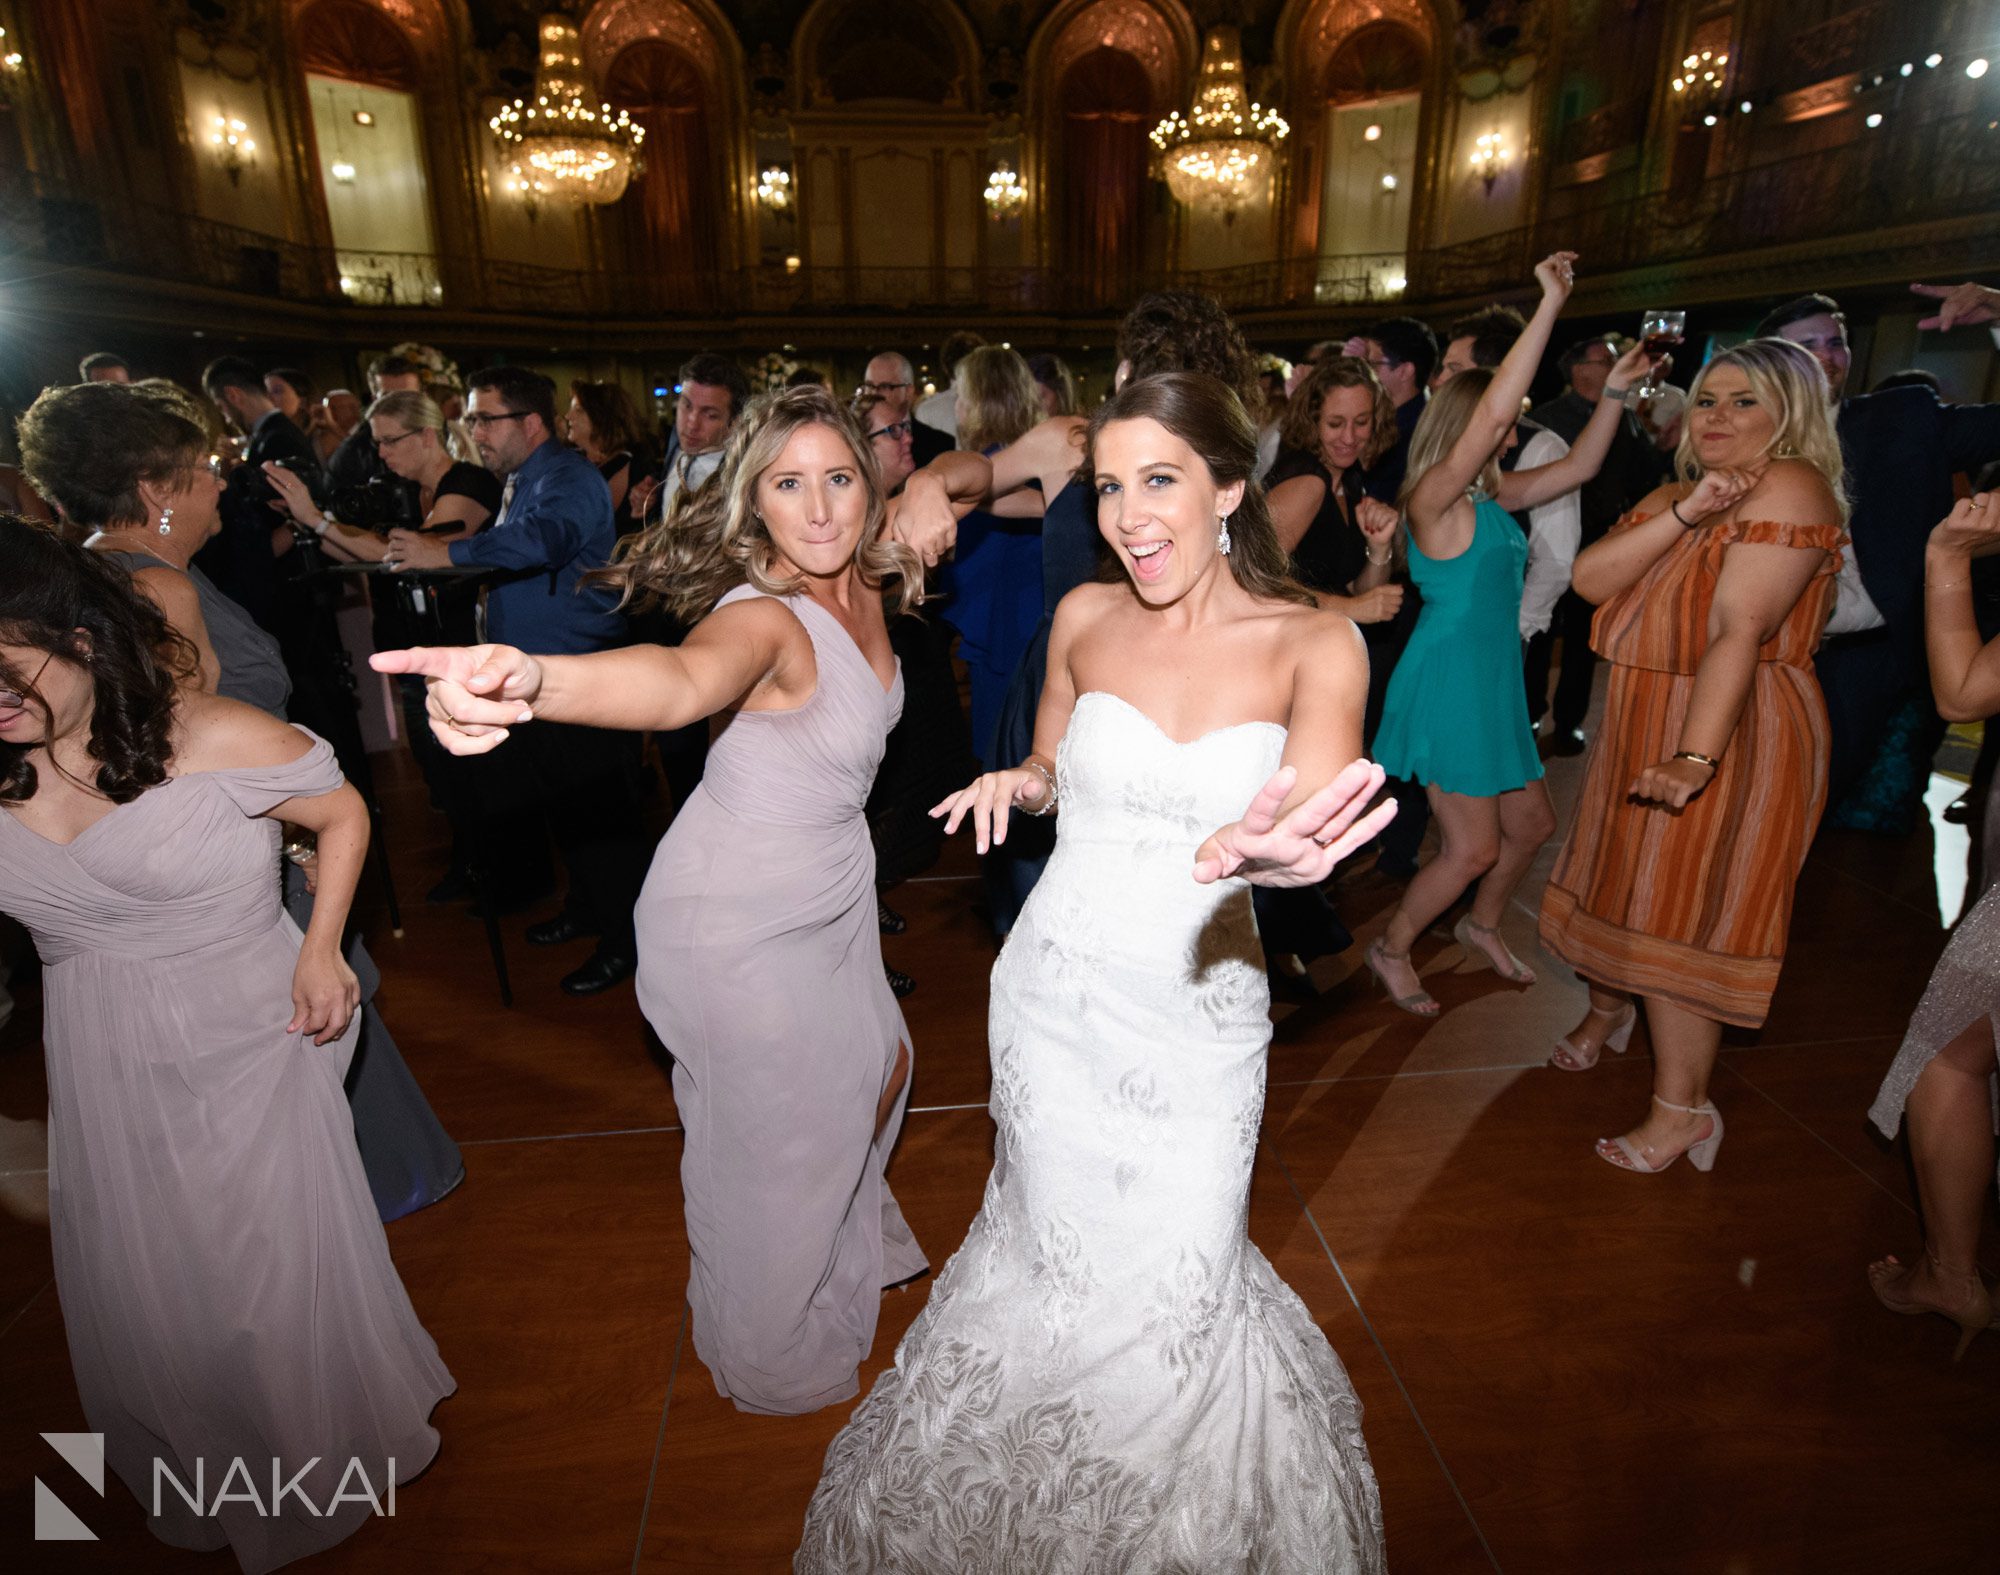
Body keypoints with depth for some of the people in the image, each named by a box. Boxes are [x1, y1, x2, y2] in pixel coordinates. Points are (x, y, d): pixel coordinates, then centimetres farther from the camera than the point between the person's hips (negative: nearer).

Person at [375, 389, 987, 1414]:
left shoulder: (860, 574, -7)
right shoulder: (764, 614, -30)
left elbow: (973, 474, 9)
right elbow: (683, 679, -54)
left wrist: (934, 486, -14)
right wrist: (531, 681, -74)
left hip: (831, 896, 8)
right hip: (741, 928, -8)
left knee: (876, 1072, 25)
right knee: (773, 1142, 12)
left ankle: (850, 1239, 59)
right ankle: (776, 1355, 44)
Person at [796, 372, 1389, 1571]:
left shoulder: (1315, 643, -10)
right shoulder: (1085, 617, -3)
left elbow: (1320, 816, -26)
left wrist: (1262, 847, -49)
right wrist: (1016, 784, -9)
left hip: (1203, 1012, -1)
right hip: (1060, 993, 2)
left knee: (1178, 1282, 11)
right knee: (1060, 1249, 16)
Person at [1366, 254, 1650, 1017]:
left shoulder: (1490, 497, 10)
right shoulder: (1433, 496, -16)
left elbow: (1577, 467, 17)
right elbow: (1492, 411, -28)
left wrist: (1616, 390, 5)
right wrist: (1550, 303, -24)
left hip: (1494, 683, 9)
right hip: (1447, 682, -9)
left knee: (1532, 824, 18)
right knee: (1474, 848, -3)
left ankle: (1481, 926, 42)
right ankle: (1392, 949, 18)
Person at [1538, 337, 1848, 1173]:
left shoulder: (1790, 489, -14)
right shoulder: (1672, 494, 11)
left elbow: (1740, 629, -26)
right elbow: (1590, 578, -6)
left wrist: (1695, 756, -34)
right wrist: (1684, 515, -19)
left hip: (1728, 737, -7)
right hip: (1642, 725, 8)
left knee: (1675, 917, -3)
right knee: (1624, 884, 20)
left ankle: (1683, 1108, 11)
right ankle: (1608, 1008, 46)